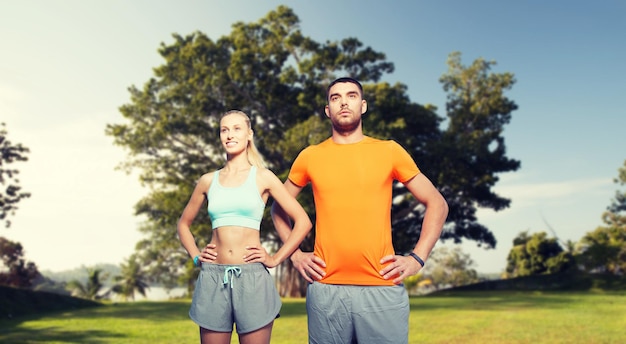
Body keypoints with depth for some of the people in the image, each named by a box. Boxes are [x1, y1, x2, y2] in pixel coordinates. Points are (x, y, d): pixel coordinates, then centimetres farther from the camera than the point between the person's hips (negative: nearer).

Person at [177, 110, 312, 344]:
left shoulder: (263, 177, 2)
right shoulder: (208, 181, 10)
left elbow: (303, 222, 0)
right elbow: (184, 224, 23)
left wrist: (276, 259, -3)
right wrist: (195, 256, 9)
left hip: (252, 278, -2)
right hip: (213, 278, 3)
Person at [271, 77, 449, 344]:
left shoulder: (389, 152, 4)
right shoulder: (310, 156, 7)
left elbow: (437, 204, 9)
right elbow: (278, 207, 18)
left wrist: (418, 257, -1)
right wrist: (295, 255, 6)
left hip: (383, 288, 0)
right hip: (325, 289, 1)